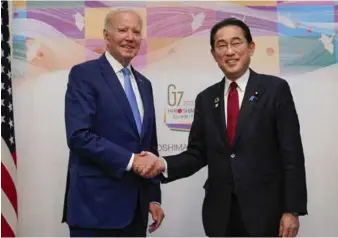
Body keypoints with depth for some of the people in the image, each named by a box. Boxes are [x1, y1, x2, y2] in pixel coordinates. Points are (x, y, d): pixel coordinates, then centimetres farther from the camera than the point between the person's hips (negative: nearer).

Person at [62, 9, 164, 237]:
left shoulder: (144, 84, 15)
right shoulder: (84, 74, -6)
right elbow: (79, 136, -17)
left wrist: (154, 197, 11)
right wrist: (130, 160, -20)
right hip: (96, 205, -6)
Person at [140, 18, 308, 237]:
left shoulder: (275, 89, -3)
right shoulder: (206, 99, 8)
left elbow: (292, 154, -6)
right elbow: (197, 154, 7)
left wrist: (292, 210, -10)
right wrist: (163, 164, -12)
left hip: (264, 210, -3)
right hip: (219, 212, 4)